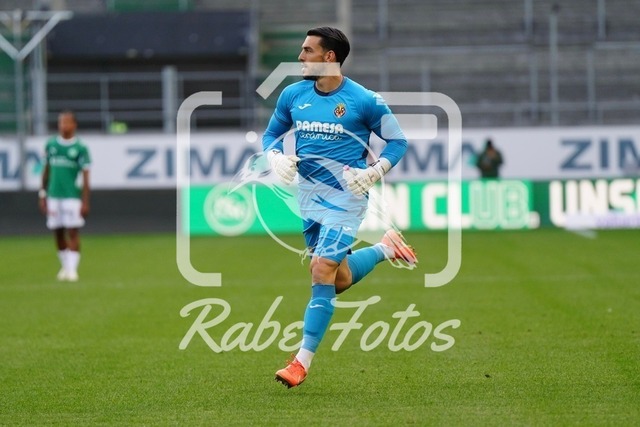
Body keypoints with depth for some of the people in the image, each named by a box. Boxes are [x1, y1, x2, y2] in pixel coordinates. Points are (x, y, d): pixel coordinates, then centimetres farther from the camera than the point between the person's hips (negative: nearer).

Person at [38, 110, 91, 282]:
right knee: (58, 233, 7)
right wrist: (42, 195, 11)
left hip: (72, 197, -4)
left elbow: (85, 177, -2)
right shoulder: (51, 145, 8)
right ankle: (65, 266, 20)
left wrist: (85, 202, -7)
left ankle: (72, 268, -3)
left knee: (73, 233, -6)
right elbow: (46, 171, 15)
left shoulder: (80, 148, -2)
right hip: (53, 196, 4)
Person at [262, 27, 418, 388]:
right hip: (308, 196, 6)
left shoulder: (365, 101, -10)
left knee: (323, 271, -15)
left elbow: (398, 142, -2)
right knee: (340, 280, 11)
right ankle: (386, 248, 39)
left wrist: (373, 174, -17)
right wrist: (275, 157, -7)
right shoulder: (293, 95, 3)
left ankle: (303, 362, -10)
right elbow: (271, 134, 16)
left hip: (345, 196, -6)